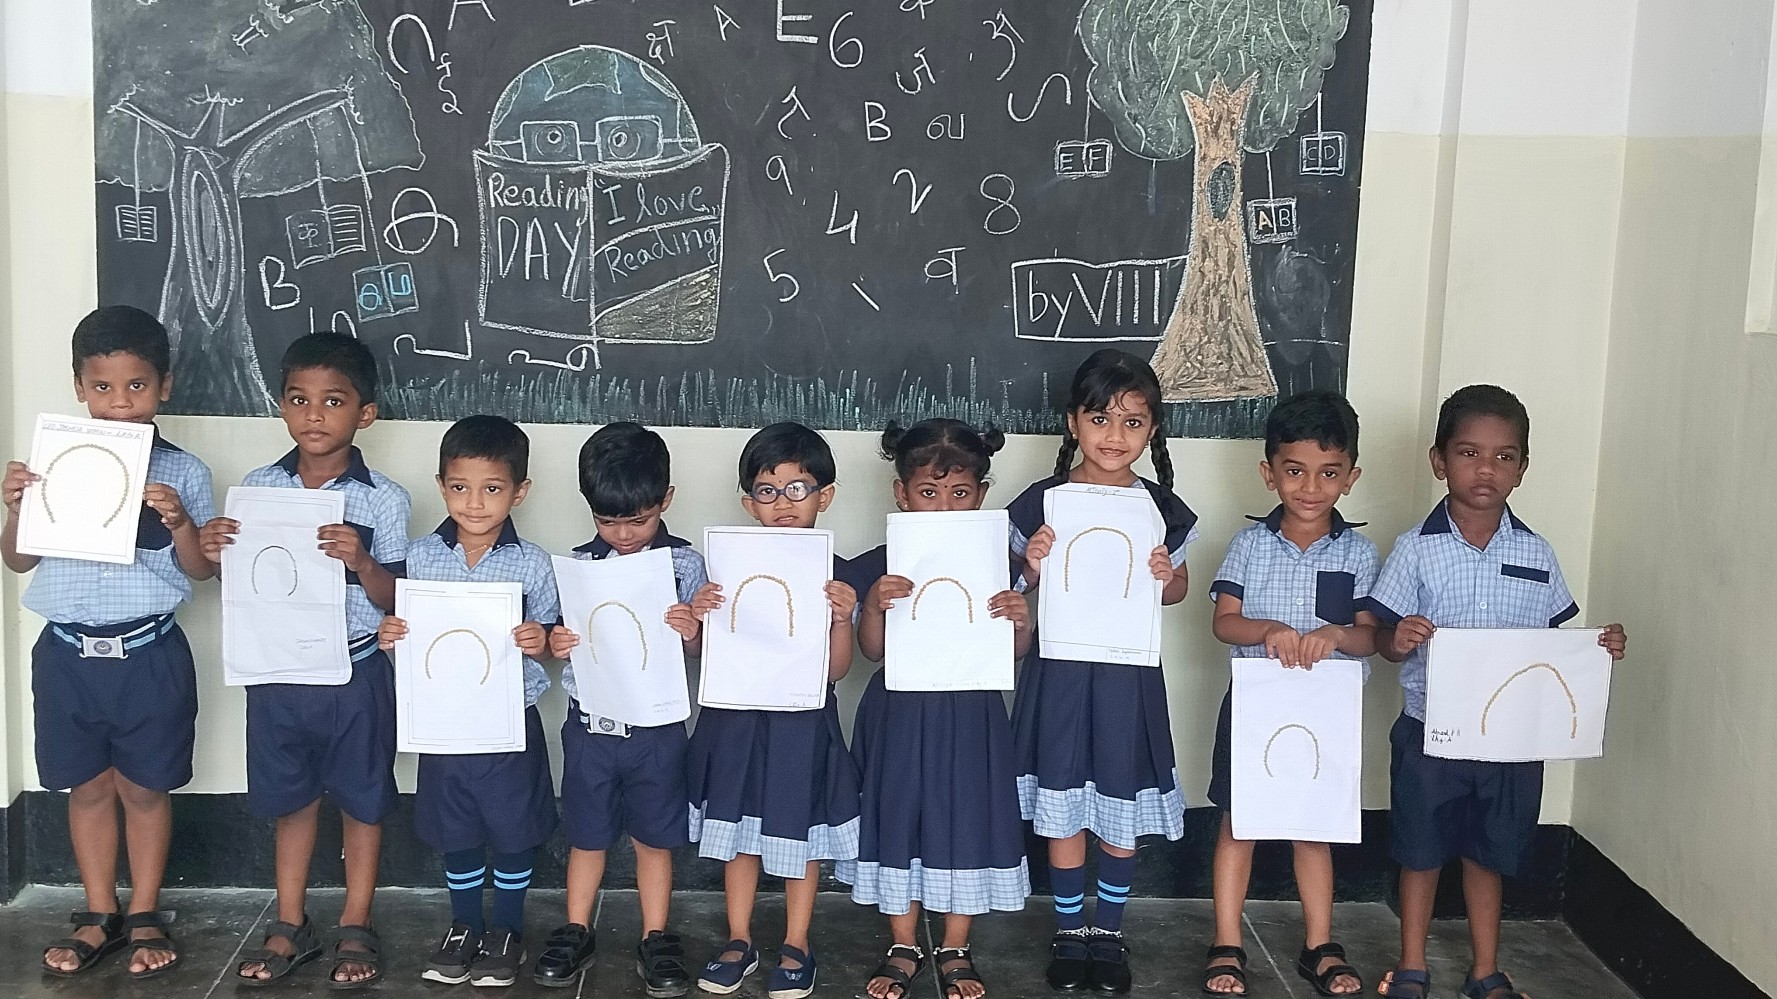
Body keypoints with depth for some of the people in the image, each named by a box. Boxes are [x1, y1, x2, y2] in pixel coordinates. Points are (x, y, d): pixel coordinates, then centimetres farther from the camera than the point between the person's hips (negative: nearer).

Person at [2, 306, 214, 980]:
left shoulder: (182, 473, -3)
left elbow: (202, 570, -3)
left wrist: (180, 522, -20)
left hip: (150, 653, -2)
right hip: (68, 652, 2)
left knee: (144, 787, 9)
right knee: (87, 786, 13)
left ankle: (144, 917, 24)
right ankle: (100, 916, 27)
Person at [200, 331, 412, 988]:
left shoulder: (382, 500, -10)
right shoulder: (258, 487, 0)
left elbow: (394, 601, -8)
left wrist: (362, 561, -26)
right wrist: (216, 553, -12)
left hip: (355, 672, -3)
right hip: (278, 669, 3)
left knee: (360, 799, 11)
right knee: (291, 798, 16)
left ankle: (356, 928, 26)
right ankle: (291, 927, 30)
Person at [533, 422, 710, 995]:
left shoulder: (684, 564, -5)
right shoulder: (579, 564, -1)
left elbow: (698, 650, -1)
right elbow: (566, 637, 6)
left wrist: (691, 632, -23)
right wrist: (556, 644, -17)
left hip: (657, 727, -1)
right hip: (590, 724, 1)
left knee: (654, 836, 11)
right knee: (587, 834, 13)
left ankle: (656, 940, 24)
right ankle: (575, 934, 29)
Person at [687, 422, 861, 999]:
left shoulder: (834, 576, -6)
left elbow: (836, 669, -6)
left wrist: (842, 618, -23)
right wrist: (701, 613, -16)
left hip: (803, 721, -1)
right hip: (737, 717, 2)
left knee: (801, 833, 10)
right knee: (739, 831, 13)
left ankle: (796, 947, 26)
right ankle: (739, 941, 29)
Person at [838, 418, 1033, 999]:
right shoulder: (882, 566, -5)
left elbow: (1014, 652, 2)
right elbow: (872, 651, -4)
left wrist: (1020, 620, -19)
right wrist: (874, 606, -22)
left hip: (971, 717, 1)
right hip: (900, 715, 0)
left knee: (966, 820, 8)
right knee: (899, 818, 9)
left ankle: (955, 951, 27)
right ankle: (904, 949, 27)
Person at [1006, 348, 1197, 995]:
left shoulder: (1162, 508, -1)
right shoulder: (1043, 501, -4)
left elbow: (1178, 590, 12)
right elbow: (1024, 588, 6)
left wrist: (1167, 577, -10)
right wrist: (1033, 568, -16)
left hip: (1129, 673, 1)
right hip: (1060, 668, -1)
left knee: (1123, 808, 9)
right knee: (1062, 808, 7)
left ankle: (1109, 930, 27)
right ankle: (1069, 930, 24)